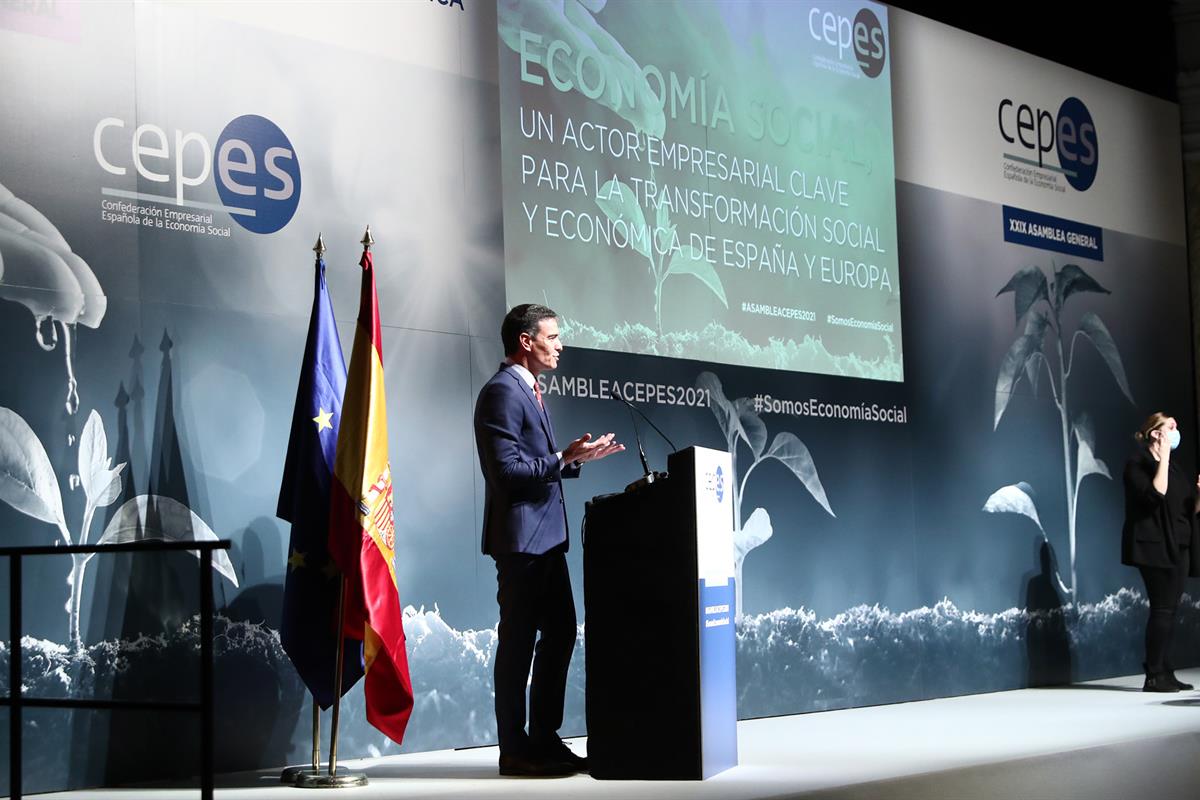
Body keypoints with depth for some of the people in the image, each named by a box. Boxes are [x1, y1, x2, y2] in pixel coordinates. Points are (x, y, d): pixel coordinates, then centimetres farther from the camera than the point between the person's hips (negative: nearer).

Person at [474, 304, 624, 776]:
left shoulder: (530, 391, 19)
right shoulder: (503, 392, -13)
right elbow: (507, 469, -21)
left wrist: (577, 457, 11)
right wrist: (565, 458, -21)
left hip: (546, 538, 10)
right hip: (520, 538, -10)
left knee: (560, 633, 12)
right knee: (519, 642, -4)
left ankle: (544, 739, 19)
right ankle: (515, 750, 2)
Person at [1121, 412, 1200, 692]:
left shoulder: (1174, 466, 19)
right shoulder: (1139, 463, -6)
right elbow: (1155, 495, -23)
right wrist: (1163, 457, -21)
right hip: (1155, 547, -8)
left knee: (1169, 611, 6)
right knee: (1162, 610, -11)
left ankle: (1165, 673, 8)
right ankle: (1154, 676, -9)